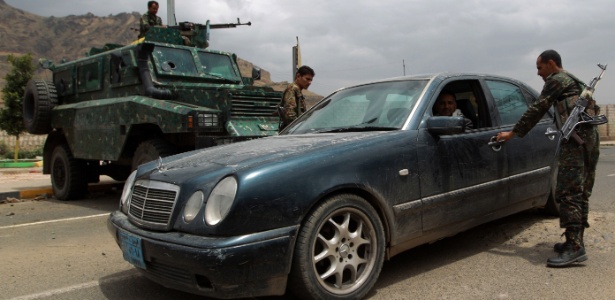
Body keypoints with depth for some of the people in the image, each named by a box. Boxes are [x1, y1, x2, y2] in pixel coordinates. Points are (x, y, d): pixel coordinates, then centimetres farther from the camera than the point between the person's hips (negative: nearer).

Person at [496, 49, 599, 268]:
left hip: (576, 139, -10)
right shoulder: (574, 82, 29)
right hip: (591, 136, 10)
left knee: (568, 192, -13)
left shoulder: (556, 80, 0)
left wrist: (512, 133, -3)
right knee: (580, 193, 11)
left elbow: (537, 110, -6)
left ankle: (574, 247, -17)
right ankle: (575, 241, 16)